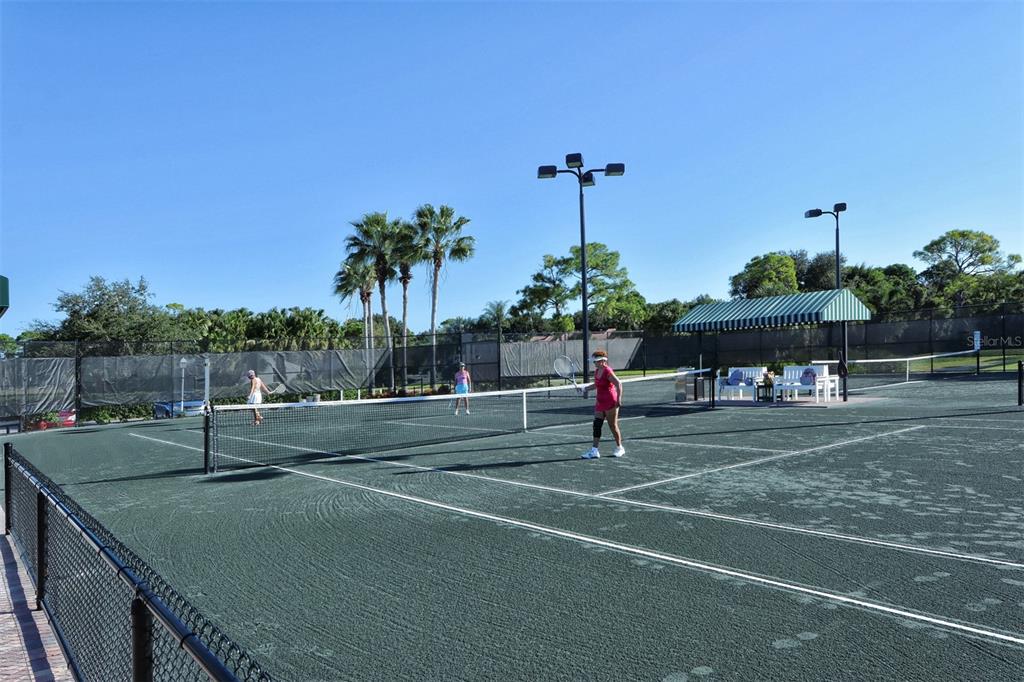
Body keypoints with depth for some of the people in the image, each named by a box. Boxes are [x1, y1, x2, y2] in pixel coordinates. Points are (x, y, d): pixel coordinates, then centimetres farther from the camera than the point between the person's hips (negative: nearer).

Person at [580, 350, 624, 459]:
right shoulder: (596, 371, 9)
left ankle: (619, 448, 20)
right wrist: (586, 388, 17)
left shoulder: (608, 371, -16)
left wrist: (618, 399, -28)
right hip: (600, 402, 8)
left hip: (610, 402, -8)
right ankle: (594, 451, 3)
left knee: (613, 425, 3)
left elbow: (619, 384, -21)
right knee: (596, 425, 2)